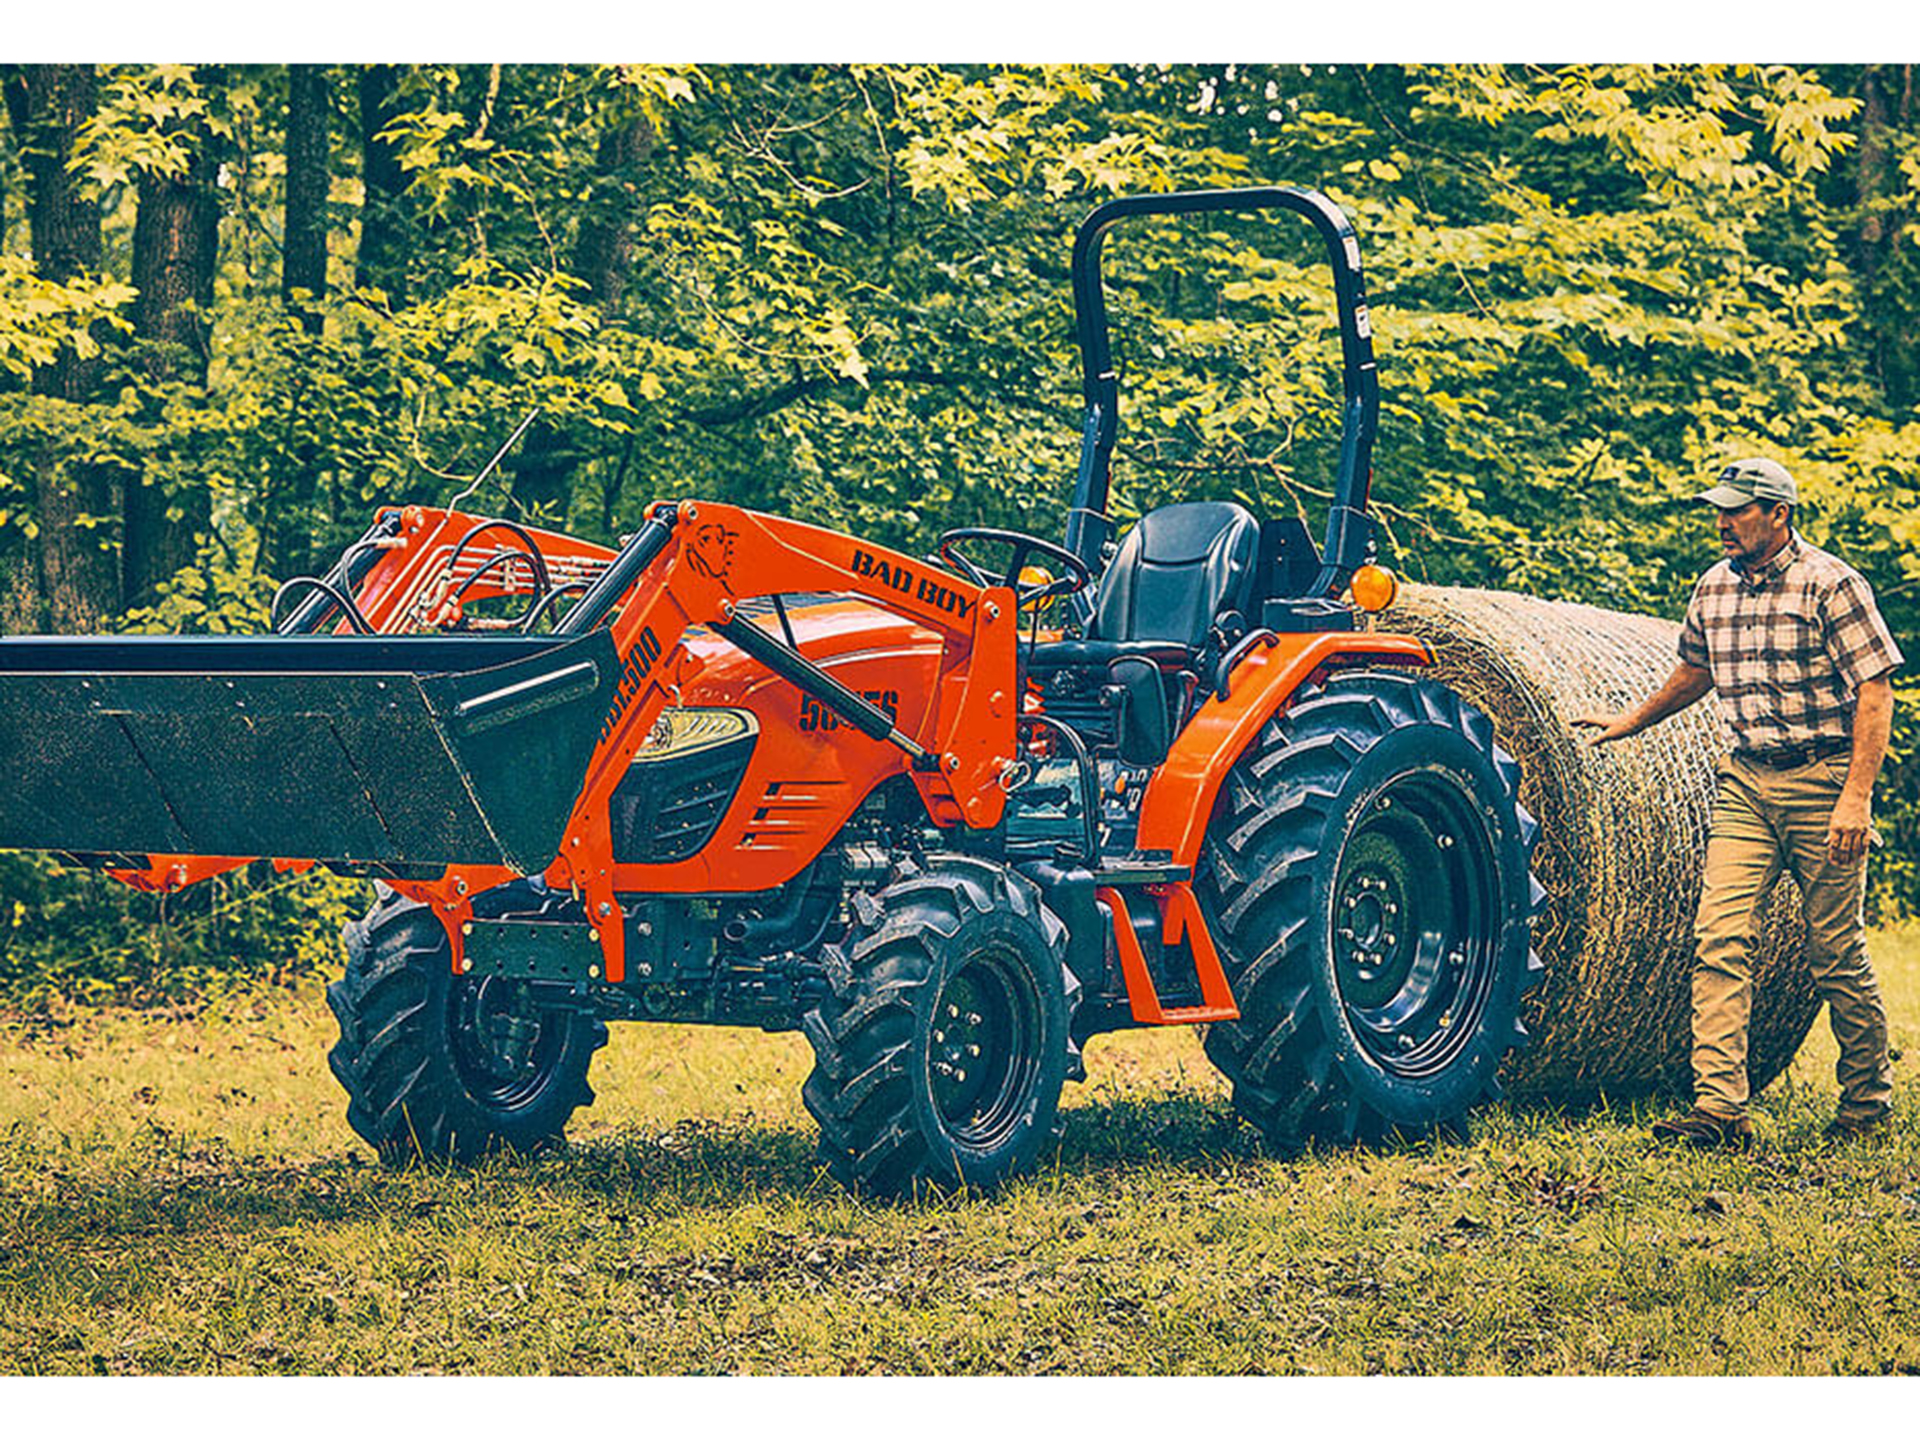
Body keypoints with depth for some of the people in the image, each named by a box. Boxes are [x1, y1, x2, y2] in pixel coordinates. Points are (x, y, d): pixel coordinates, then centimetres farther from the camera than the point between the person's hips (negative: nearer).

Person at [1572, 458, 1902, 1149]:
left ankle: (1868, 1094, 20)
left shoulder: (1830, 585, -10)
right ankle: (1720, 1106, -11)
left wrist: (1856, 797, -19)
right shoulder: (1714, 588, 9)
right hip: (1746, 781, 5)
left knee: (1834, 950, 1)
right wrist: (1631, 722, 31)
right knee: (1721, 936, -8)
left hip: (1823, 778, -5)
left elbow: (1875, 690, -12)